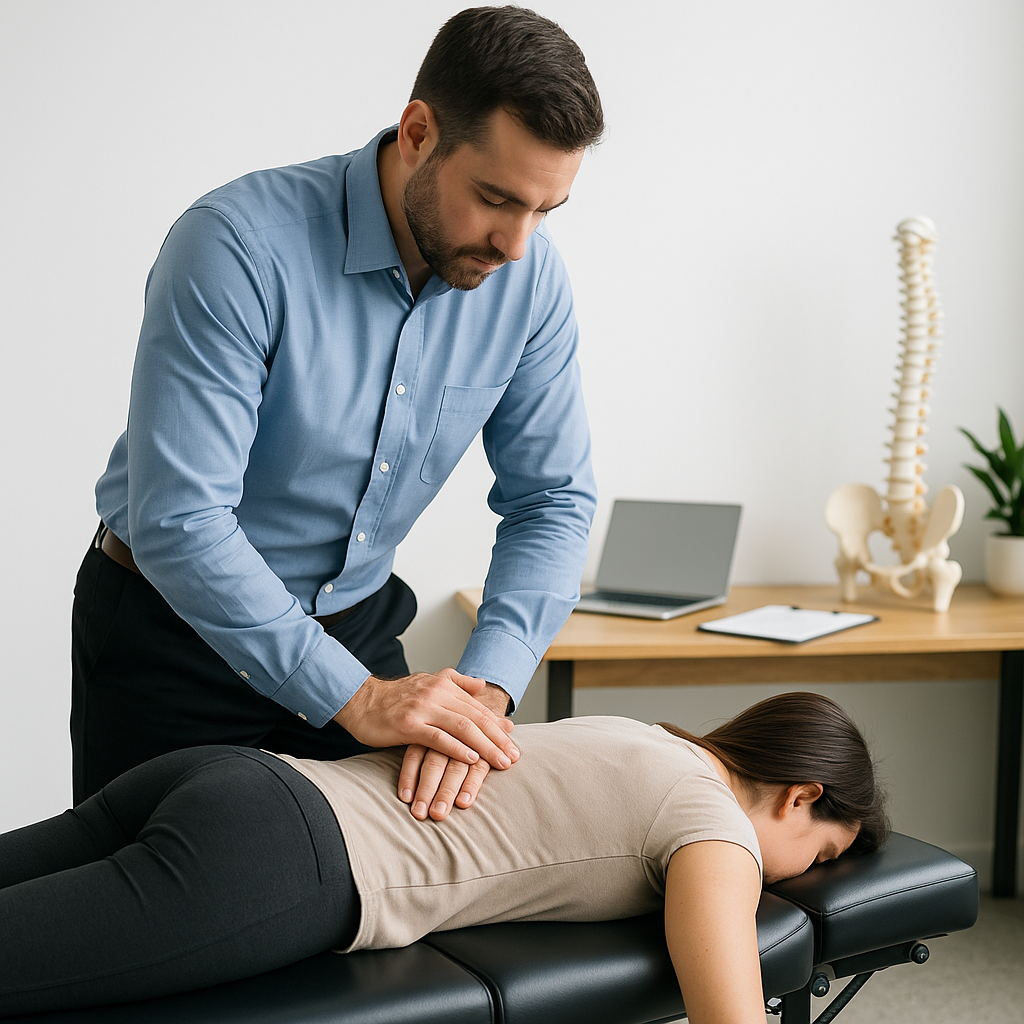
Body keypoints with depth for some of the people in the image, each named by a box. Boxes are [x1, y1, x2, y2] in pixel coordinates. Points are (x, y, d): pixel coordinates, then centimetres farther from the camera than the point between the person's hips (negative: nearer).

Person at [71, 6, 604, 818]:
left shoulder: (530, 277, -11)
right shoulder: (239, 246, -28)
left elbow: (551, 500, -7)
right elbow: (179, 524, -31)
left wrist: (485, 688, -22)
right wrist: (355, 697, -31)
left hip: (357, 623, 4)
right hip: (176, 629, -4)